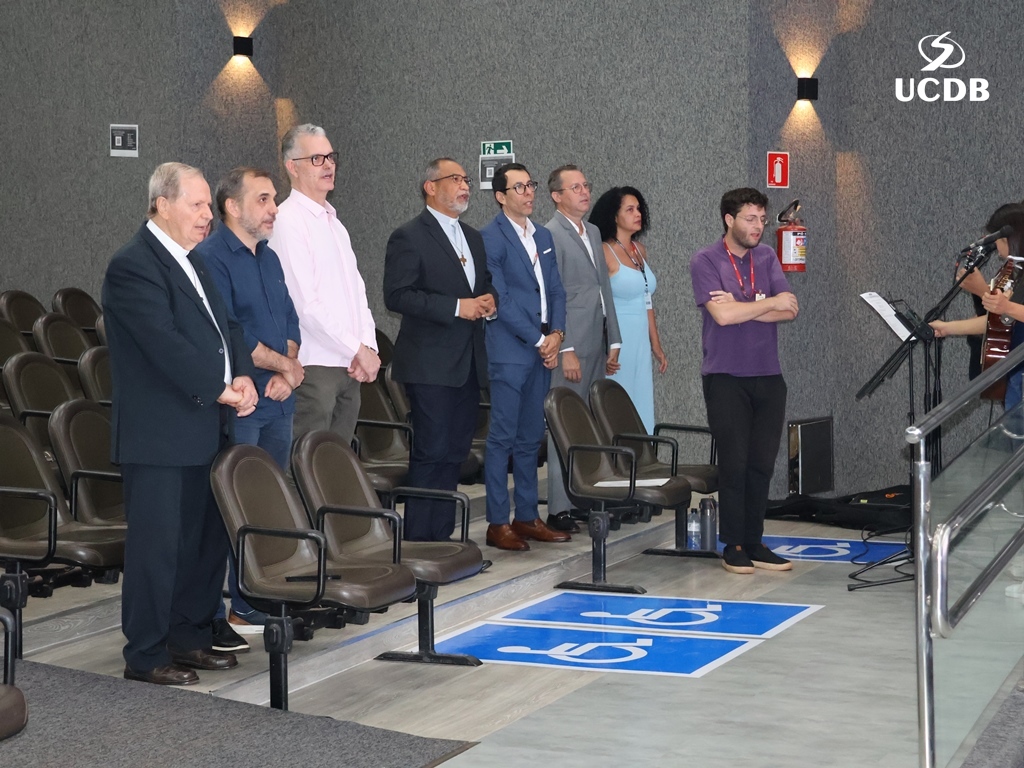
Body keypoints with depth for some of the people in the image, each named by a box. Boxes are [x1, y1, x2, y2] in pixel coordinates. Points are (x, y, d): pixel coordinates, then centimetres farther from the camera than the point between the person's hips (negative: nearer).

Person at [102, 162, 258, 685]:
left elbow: (223, 324, 17)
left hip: (204, 430, 10)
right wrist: (219, 389, -17)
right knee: (157, 545, -3)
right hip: (159, 436, -10)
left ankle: (189, 637, 28)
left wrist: (242, 375, -1)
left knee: (207, 539, 15)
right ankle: (145, 656, 7)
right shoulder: (133, 266, -14)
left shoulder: (190, 260, 16)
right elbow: (166, 344, -21)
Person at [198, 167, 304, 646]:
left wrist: (287, 375, -3)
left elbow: (290, 321, 16)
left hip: (275, 405, 8)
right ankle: (210, 617, 1)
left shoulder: (269, 258, 17)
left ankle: (252, 605, 22)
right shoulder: (212, 258, -10)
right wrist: (284, 365, -9)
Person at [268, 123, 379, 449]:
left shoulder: (333, 221, 18)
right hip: (314, 367, -8)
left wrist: (368, 346, 0)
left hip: (350, 366, 8)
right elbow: (305, 302, -16)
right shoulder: (288, 220, -10)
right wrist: (359, 350, -12)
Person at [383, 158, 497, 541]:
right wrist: (456, 307, -19)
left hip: (468, 363, 8)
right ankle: (418, 539, 0)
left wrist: (488, 298, 4)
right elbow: (396, 295, -15)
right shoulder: (409, 237, -7)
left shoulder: (474, 238, 17)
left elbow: (485, 282, 29)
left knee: (455, 451, 10)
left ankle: (441, 535, 17)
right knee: (431, 452, -7)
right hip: (431, 363, -8)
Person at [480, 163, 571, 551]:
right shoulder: (491, 238, -8)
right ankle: (497, 523, 1)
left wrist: (556, 334, -1)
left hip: (542, 350, 7)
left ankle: (527, 517, 18)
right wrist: (539, 340, -11)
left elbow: (556, 291, 16)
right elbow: (500, 299, -13)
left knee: (530, 438, 11)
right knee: (502, 438, -4)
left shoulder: (543, 237, 16)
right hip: (509, 351, -7)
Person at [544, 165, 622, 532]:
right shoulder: (550, 235, -9)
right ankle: (559, 509, -3)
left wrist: (613, 342, 15)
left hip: (597, 348, 8)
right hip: (571, 348, -8)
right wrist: (566, 350, -17)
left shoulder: (593, 232, 18)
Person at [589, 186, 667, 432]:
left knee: (640, 413, 7)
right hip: (617, 343, -7)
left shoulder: (639, 250, 13)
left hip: (641, 344, 7)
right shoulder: (604, 252, -9)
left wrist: (656, 345, 19)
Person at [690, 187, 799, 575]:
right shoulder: (705, 260, -5)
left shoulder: (766, 257, 9)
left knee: (762, 463, 5)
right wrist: (770, 303, -8)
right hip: (725, 377, -4)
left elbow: (789, 310, -2)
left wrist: (742, 307, -12)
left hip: (768, 376, 5)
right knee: (734, 462, -2)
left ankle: (754, 542, 14)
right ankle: (733, 546, 7)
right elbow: (722, 314, -18)